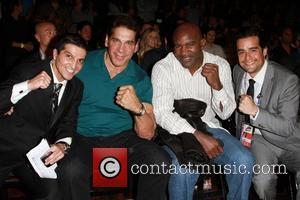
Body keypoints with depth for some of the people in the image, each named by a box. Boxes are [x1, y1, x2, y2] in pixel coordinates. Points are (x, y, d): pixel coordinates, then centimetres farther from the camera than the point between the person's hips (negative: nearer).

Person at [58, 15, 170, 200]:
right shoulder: (84, 64, -4)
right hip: (83, 138, -1)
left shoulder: (141, 79, 0)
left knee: (161, 162, -23)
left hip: (122, 137, 2)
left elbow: (147, 134, -4)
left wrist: (138, 108, -24)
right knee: (71, 170, -33)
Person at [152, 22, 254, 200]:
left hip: (209, 126, 3)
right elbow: (162, 114, -16)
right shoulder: (162, 68, -8)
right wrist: (199, 136, -26)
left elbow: (225, 114, 0)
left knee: (244, 160, -21)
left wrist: (217, 85, -19)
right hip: (176, 130, -3)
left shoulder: (220, 65, -1)